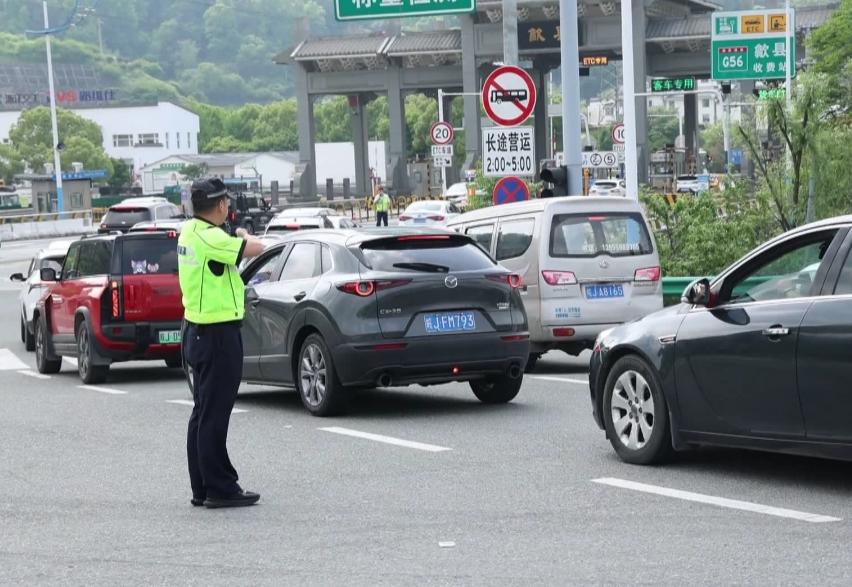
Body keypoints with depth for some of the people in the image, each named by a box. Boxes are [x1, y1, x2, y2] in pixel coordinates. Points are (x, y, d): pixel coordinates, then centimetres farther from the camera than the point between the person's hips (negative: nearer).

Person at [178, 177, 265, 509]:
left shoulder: (189, 231, 8)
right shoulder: (211, 238, -21)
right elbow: (256, 248, -19)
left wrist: (235, 237, 10)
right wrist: (244, 236, 1)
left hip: (198, 331, 10)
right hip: (218, 334, -10)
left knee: (203, 412, 14)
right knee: (214, 415, -5)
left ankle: (202, 487, 20)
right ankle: (220, 489, 0)